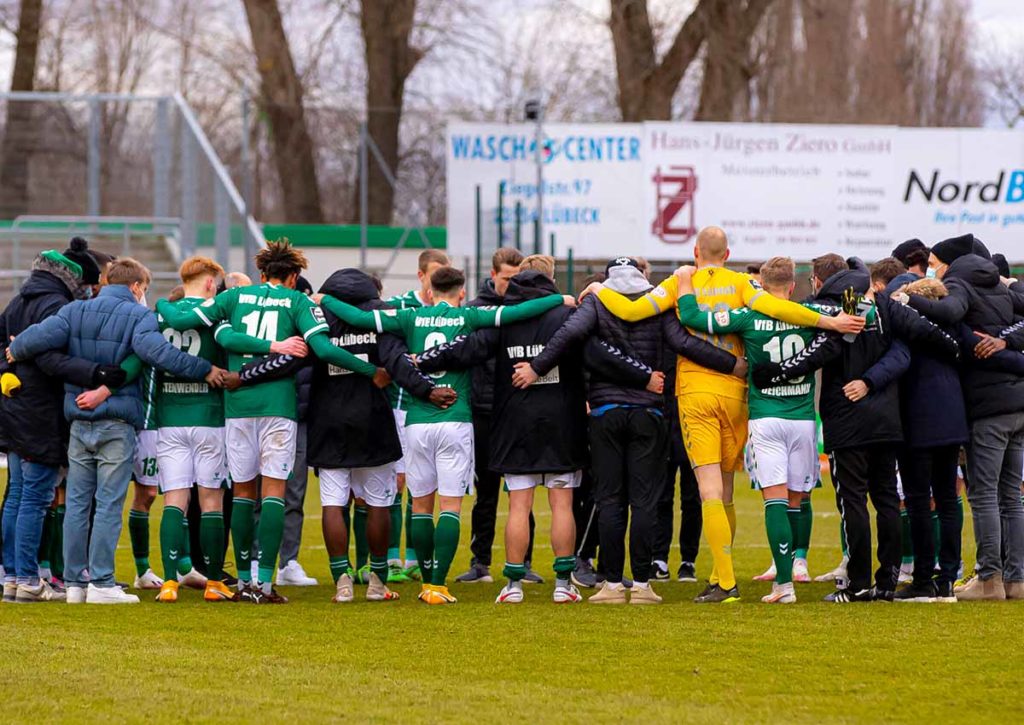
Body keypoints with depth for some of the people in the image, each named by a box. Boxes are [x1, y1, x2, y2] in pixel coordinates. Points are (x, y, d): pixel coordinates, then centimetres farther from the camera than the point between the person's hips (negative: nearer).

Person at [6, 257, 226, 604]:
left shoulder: (75, 311, 6)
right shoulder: (138, 315, -7)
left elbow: (41, 337, -9)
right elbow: (154, 351, -24)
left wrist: (14, 352, 11)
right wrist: (203, 370, -19)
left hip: (79, 422, 4)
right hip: (117, 426, -4)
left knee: (77, 504, 9)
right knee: (109, 504, -1)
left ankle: (75, 581, 10)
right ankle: (101, 582, -4)